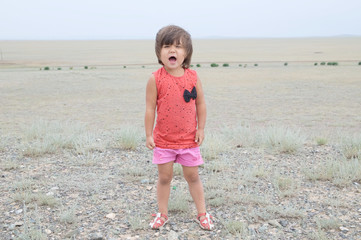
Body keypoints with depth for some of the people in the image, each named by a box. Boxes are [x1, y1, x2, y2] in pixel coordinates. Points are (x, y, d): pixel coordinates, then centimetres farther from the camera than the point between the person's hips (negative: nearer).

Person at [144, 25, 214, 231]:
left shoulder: (192, 77, -4)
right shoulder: (156, 79, -9)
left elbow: (200, 103, 3)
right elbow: (150, 108, -6)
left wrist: (201, 129, 0)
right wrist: (149, 135, -5)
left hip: (189, 139, 1)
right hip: (163, 139, -1)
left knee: (193, 176, 12)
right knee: (164, 177, 11)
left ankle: (202, 213, 27)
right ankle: (162, 214, 29)